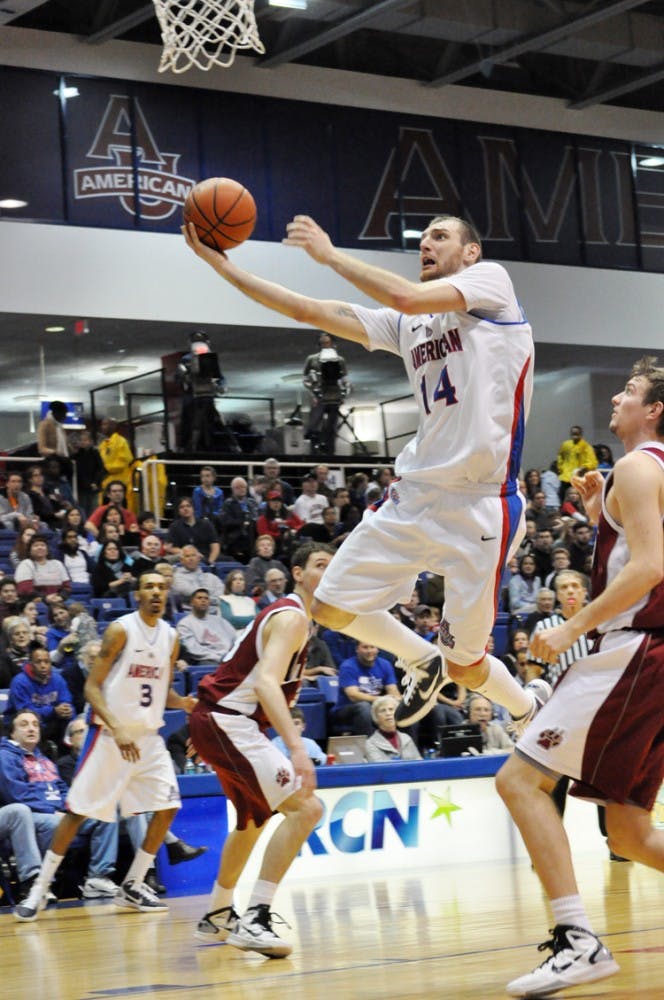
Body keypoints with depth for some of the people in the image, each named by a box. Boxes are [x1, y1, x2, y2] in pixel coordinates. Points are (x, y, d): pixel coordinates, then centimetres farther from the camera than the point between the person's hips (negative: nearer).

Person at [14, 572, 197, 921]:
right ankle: (39, 889, 3)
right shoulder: (120, 630, -10)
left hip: (148, 736, 6)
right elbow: (91, 687, -13)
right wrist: (117, 730, -25)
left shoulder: (170, 637, 8)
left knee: (167, 807, -1)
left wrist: (183, 703, -3)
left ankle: (132, 887, 11)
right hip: (110, 734, -6)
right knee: (78, 811, -5)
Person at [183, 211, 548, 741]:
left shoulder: (490, 280, -3)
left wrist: (331, 255, -9)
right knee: (332, 608, 7)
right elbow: (307, 310, 13)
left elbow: (407, 297, -21)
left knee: (464, 664, 0)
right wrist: (220, 264, 8)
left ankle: (530, 708, 32)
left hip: (482, 504, -7)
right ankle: (424, 664, 32)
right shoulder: (406, 323, 16)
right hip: (415, 495, 7)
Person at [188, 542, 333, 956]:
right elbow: (266, 682, -30)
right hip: (226, 722, -11)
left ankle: (217, 918, 44)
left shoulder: (290, 615, 17)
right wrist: (297, 747, -39)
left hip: (221, 721, 11)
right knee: (305, 807, -22)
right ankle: (255, 919, -26)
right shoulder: (292, 617, -14)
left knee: (254, 818, 29)